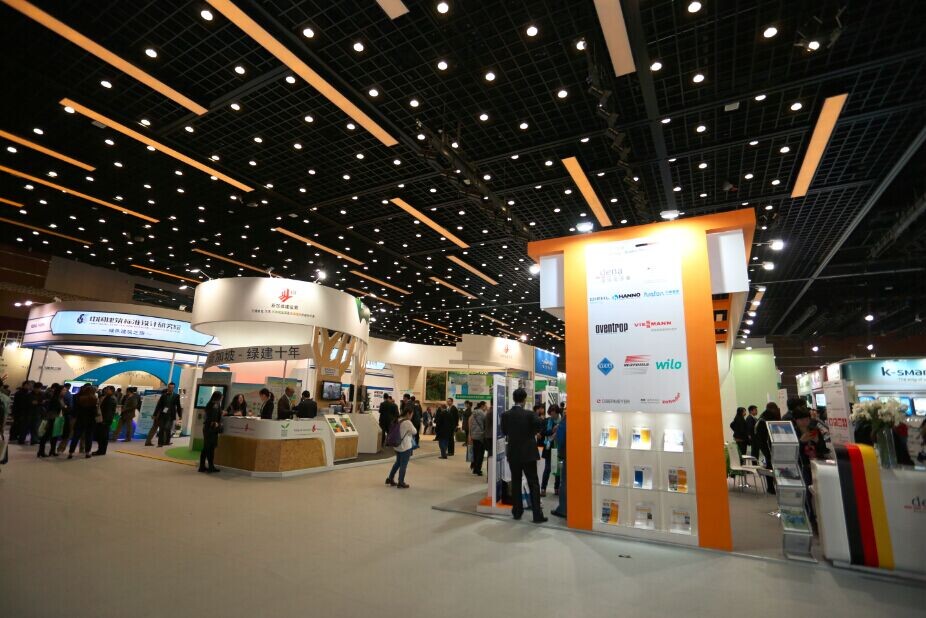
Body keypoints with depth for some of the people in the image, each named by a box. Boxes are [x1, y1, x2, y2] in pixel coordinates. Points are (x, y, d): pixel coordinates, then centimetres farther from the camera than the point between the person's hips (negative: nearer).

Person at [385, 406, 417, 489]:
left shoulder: (398, 420, 3)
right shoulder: (407, 422, -19)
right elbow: (414, 432, -8)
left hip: (398, 446, 8)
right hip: (406, 447, -8)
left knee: (397, 463, 23)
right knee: (403, 465, 5)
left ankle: (390, 479, 29)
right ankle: (401, 483, 14)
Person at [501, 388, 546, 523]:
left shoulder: (505, 415, -4)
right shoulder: (529, 414, -14)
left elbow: (504, 431, 7)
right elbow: (540, 424, -29)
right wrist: (532, 432, -10)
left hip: (513, 453, 3)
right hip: (528, 453, -3)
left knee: (515, 482, 12)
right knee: (533, 483, 3)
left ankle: (517, 512, 18)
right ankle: (537, 514, 4)